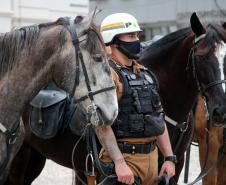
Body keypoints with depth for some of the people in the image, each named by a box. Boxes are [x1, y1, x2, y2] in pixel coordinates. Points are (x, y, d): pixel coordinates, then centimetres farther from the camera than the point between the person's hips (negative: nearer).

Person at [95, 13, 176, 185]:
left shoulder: (145, 74, 15)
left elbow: (159, 119, 18)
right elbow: (102, 124, -19)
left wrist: (169, 158, 10)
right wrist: (119, 163, -26)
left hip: (151, 156, 8)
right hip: (124, 157, -8)